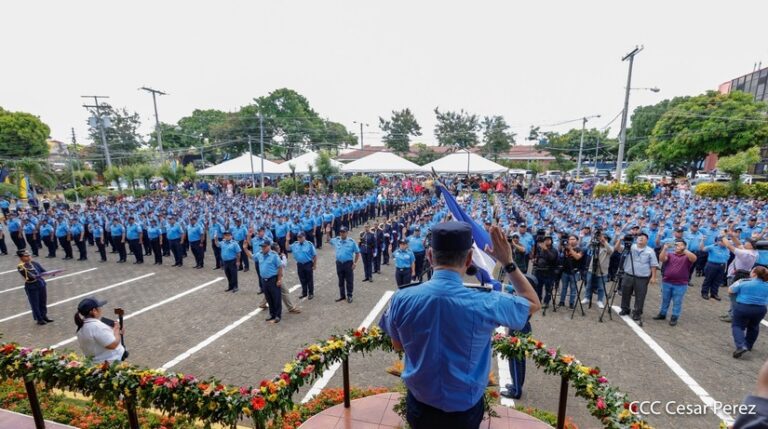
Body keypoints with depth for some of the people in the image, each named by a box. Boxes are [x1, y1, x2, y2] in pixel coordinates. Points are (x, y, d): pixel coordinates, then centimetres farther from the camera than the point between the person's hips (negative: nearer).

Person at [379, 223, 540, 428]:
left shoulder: (401, 299, -21)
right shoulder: (485, 304, -26)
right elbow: (534, 303, -5)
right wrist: (508, 262, -2)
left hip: (419, 407, 1)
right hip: (464, 412, -1)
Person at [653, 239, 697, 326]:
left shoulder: (687, 256, -1)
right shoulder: (669, 254, 3)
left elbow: (694, 258, -24)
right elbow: (661, 259, -15)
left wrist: (684, 250, -30)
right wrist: (665, 249, -26)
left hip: (680, 285, -2)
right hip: (666, 282, 2)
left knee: (677, 302, 7)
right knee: (665, 300, 15)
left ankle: (674, 317, 17)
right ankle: (662, 314, 27)